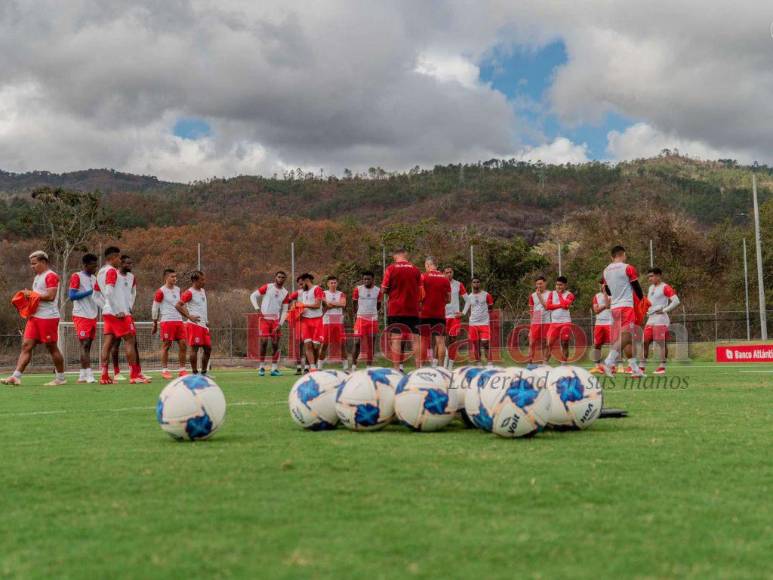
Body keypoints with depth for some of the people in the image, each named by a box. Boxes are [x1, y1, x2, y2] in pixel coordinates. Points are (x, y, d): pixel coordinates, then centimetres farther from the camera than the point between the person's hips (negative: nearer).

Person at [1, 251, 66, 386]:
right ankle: (16, 377, -3)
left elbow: (50, 296, -21)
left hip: (48, 317, -9)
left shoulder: (51, 276, -11)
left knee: (52, 347, -1)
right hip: (34, 317, 9)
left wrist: (32, 294, -13)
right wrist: (29, 294, 8)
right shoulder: (37, 277, 20)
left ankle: (61, 377, 11)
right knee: (26, 345, 1)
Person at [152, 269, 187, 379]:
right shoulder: (161, 291, -5)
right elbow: (155, 309, -2)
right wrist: (155, 324, 0)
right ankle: (164, 370, 4)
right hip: (167, 321, -6)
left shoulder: (178, 289, 15)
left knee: (183, 344, 1)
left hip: (178, 321, 6)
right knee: (166, 345, -3)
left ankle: (182, 370, 6)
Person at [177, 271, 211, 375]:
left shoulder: (203, 291, 18)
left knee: (208, 348, 10)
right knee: (195, 348, -9)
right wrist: (189, 317, -19)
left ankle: (204, 372, 20)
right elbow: (177, 305, -16)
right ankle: (195, 373, -4)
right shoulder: (189, 293, -9)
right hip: (194, 324, -9)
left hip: (203, 325, 9)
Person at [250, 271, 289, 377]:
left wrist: (280, 324, -3)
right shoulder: (267, 287, -1)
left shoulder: (285, 293, 7)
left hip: (276, 320, 3)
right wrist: (257, 308, -10)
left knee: (275, 344, 1)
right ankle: (261, 367, 3)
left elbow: (284, 311, 8)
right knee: (263, 342, -8)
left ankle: (274, 369, 5)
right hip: (264, 318, -3)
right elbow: (253, 296, 3)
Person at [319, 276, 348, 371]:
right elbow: (324, 305, -8)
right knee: (325, 344, -1)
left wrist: (330, 303, -10)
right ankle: (320, 366, 6)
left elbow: (343, 304, -8)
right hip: (327, 322, -2)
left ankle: (346, 366, 3)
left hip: (339, 322, 2)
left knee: (342, 344, -1)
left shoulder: (341, 294, 12)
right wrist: (337, 304, -10)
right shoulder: (324, 294, 6)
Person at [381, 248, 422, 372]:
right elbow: (420, 291, 6)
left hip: (395, 309, -2)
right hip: (412, 310, 2)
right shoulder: (415, 269, 3)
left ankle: (396, 368, -5)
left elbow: (384, 290, -2)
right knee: (414, 338, 5)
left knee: (396, 338, -1)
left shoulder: (391, 268, -4)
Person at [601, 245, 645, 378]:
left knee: (628, 338, 12)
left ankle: (635, 369, 13)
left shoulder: (606, 271, 11)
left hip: (614, 307, 7)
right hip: (626, 306, -7)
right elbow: (637, 287, -2)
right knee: (626, 336, -12)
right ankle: (608, 362, -27)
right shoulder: (628, 268, -7)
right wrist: (642, 298, 16)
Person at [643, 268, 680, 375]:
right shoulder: (651, 288, 17)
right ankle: (642, 366, 12)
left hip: (660, 320, -8)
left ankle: (662, 366, -3)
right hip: (650, 320, 9)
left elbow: (676, 301, -17)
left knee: (662, 343, -5)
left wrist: (664, 310, -19)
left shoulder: (665, 287, -8)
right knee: (645, 342, 7)